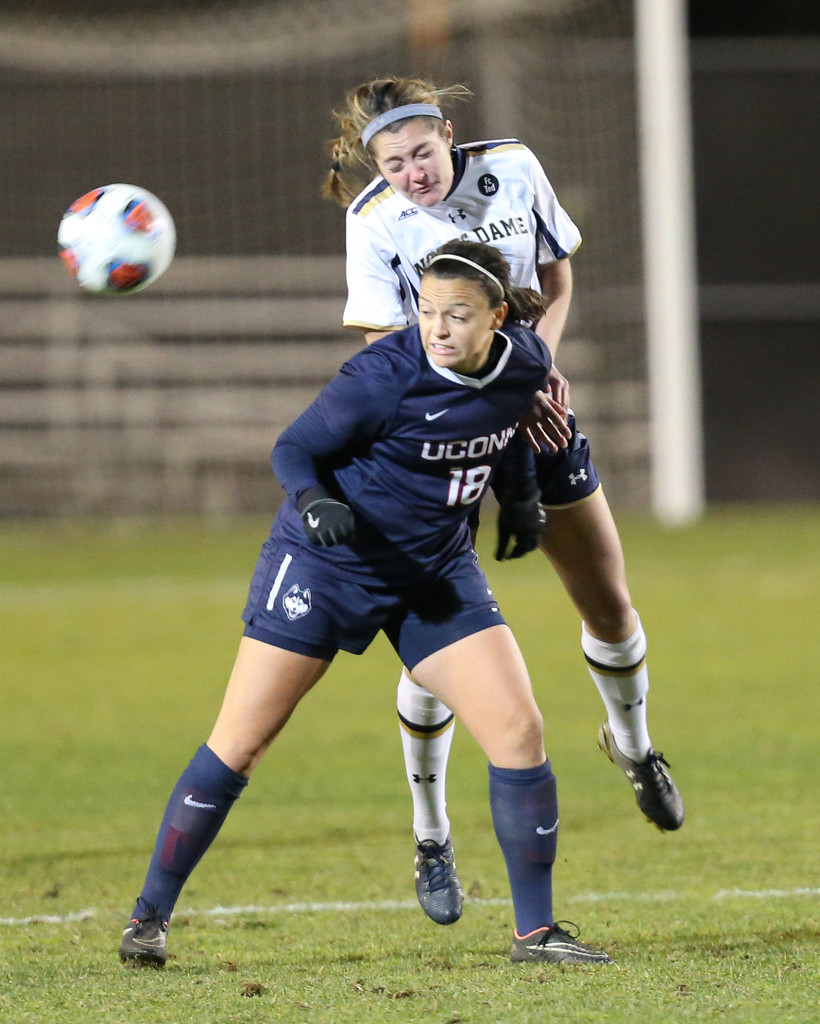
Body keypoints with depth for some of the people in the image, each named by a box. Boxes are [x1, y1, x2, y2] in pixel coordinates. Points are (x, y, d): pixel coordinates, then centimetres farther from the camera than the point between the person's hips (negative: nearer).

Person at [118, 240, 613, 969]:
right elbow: (295, 449, -14)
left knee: (520, 731, -6)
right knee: (239, 743, -4)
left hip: (437, 573, 5)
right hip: (326, 563, -5)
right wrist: (315, 502, -32)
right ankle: (150, 916, 8)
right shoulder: (388, 376, -24)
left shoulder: (525, 365, -7)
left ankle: (536, 930, 4)